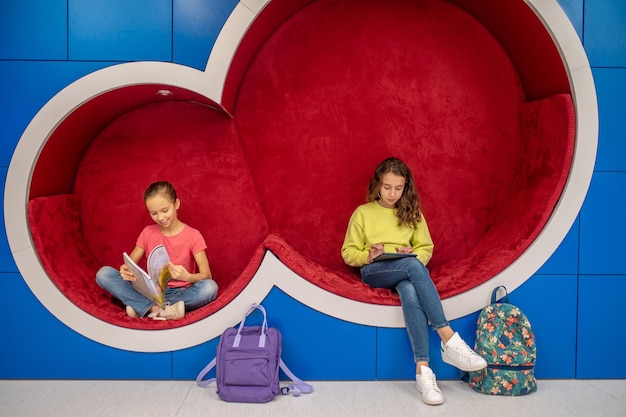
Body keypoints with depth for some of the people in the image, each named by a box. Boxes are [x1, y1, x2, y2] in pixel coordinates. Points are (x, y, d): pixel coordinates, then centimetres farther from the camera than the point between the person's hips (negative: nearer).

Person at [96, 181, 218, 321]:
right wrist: (125, 270, -22)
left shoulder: (193, 235, -5)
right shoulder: (147, 233, 5)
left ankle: (141, 306, -28)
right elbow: (129, 264, 4)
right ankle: (158, 310, -31)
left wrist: (187, 277, -35)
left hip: (181, 293, -3)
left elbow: (207, 275, -12)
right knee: (104, 273, -16)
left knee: (210, 287, -36)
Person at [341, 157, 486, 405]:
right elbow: (348, 253, 8)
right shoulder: (362, 213, 8)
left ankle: (422, 370, -42)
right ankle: (449, 340, -39)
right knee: (413, 266, -37)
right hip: (374, 272, -2)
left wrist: (414, 255, -9)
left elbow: (426, 248, 15)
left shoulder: (412, 213, 15)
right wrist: (368, 256, -13)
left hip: (407, 271, 2)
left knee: (410, 292, -39)